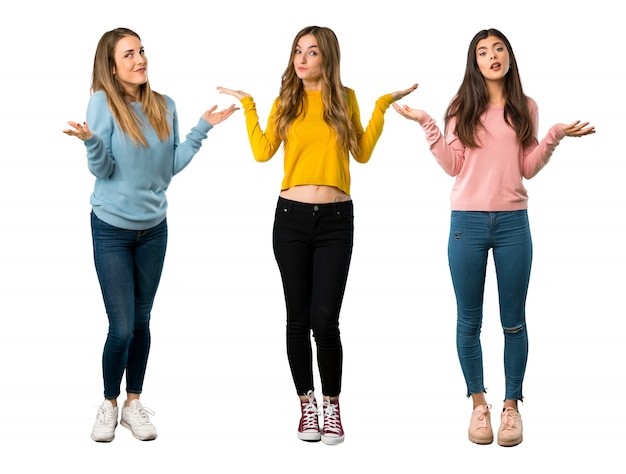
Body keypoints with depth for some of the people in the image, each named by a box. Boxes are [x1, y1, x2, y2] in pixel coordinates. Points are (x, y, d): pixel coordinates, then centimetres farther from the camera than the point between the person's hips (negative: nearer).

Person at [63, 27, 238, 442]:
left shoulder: (165, 107, 0)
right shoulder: (103, 102, -13)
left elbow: (173, 166, 4)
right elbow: (103, 170, -14)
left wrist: (202, 129, 0)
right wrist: (91, 142, -33)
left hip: (153, 228, 4)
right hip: (112, 229, -4)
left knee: (141, 321, 12)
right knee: (122, 328, -4)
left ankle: (134, 403, 26)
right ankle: (110, 404, 18)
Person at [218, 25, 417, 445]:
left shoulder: (346, 99, 6)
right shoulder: (286, 102, 7)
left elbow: (362, 153, 7)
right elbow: (262, 152, -2)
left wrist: (382, 107, 6)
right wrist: (248, 105, 3)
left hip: (335, 220, -1)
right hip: (291, 217, 1)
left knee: (325, 320, -8)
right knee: (298, 318, 5)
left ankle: (332, 405, 11)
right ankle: (307, 403, 20)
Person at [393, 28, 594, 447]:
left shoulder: (526, 108, 8)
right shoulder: (462, 109, 6)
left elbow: (528, 169, 7)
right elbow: (453, 166, -1)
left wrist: (555, 136, -5)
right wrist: (427, 125, -7)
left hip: (512, 223, 1)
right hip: (468, 222, 0)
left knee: (514, 321, 4)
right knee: (469, 321, 5)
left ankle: (512, 405, 16)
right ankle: (478, 403, 19)